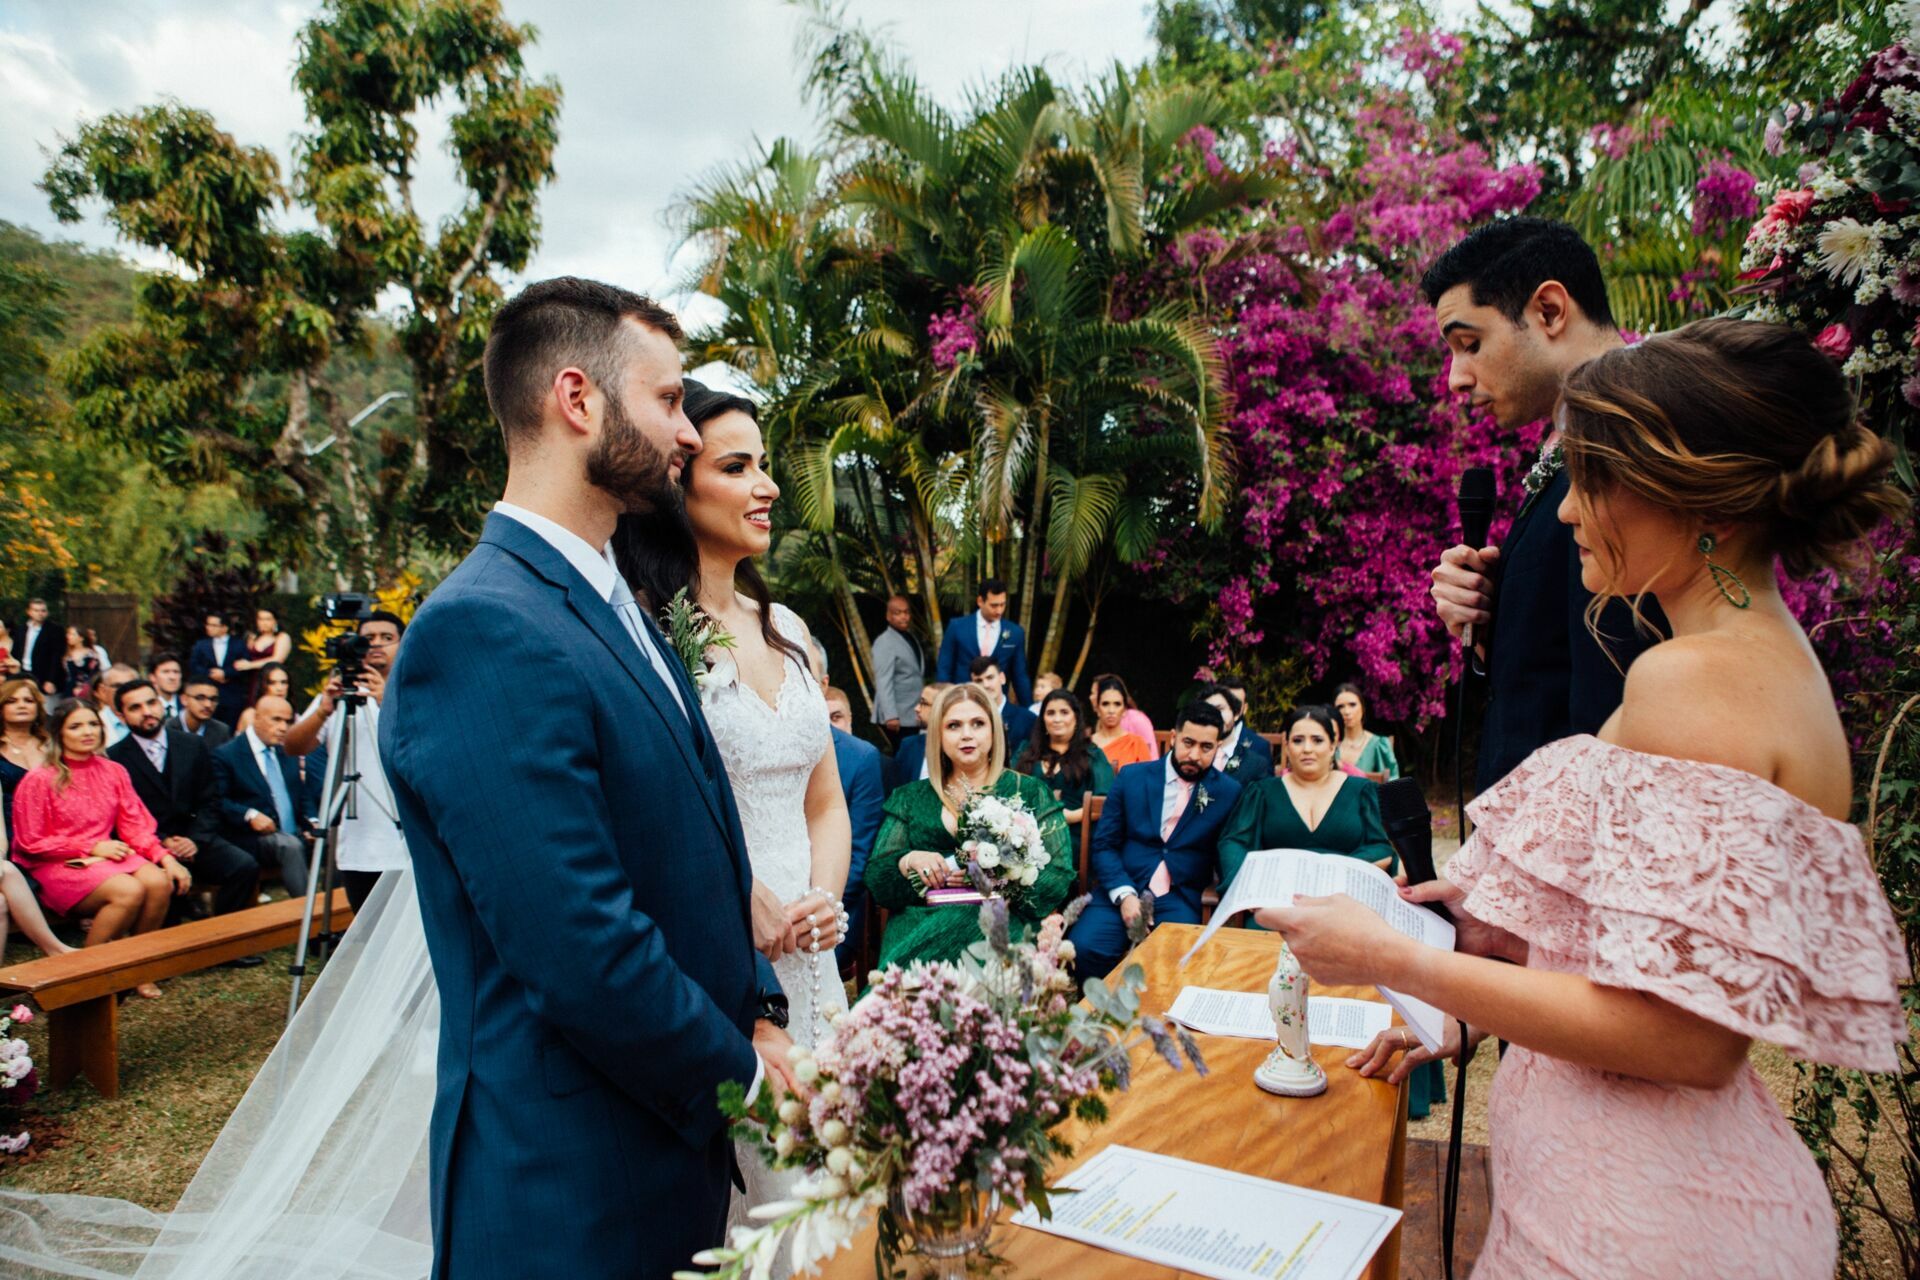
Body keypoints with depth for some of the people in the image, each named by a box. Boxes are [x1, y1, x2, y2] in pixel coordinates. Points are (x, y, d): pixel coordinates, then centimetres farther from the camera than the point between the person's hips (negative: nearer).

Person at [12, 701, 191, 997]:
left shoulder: (114, 772, 8)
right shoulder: (39, 780, -5)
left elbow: (134, 825, 6)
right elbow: (31, 843, -5)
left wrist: (165, 857, -11)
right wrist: (92, 847, -13)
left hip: (107, 855, 5)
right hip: (59, 866, -5)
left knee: (160, 882, -26)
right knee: (129, 891, -32)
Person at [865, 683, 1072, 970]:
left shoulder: (1030, 792, 12)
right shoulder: (910, 798, 18)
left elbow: (1059, 879, 3)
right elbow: (875, 879, 14)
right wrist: (908, 861, -8)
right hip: (917, 922, 1)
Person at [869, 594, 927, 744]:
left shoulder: (912, 638, 15)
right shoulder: (884, 643, -10)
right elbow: (883, 682, -17)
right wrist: (890, 715, -24)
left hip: (914, 715, 7)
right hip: (898, 717, -7)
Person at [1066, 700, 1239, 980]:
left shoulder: (1228, 792, 6)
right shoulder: (1131, 777, 8)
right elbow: (1103, 845, 6)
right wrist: (1124, 895, -10)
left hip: (1180, 900, -1)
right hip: (1120, 890, 1)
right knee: (1082, 948, -27)